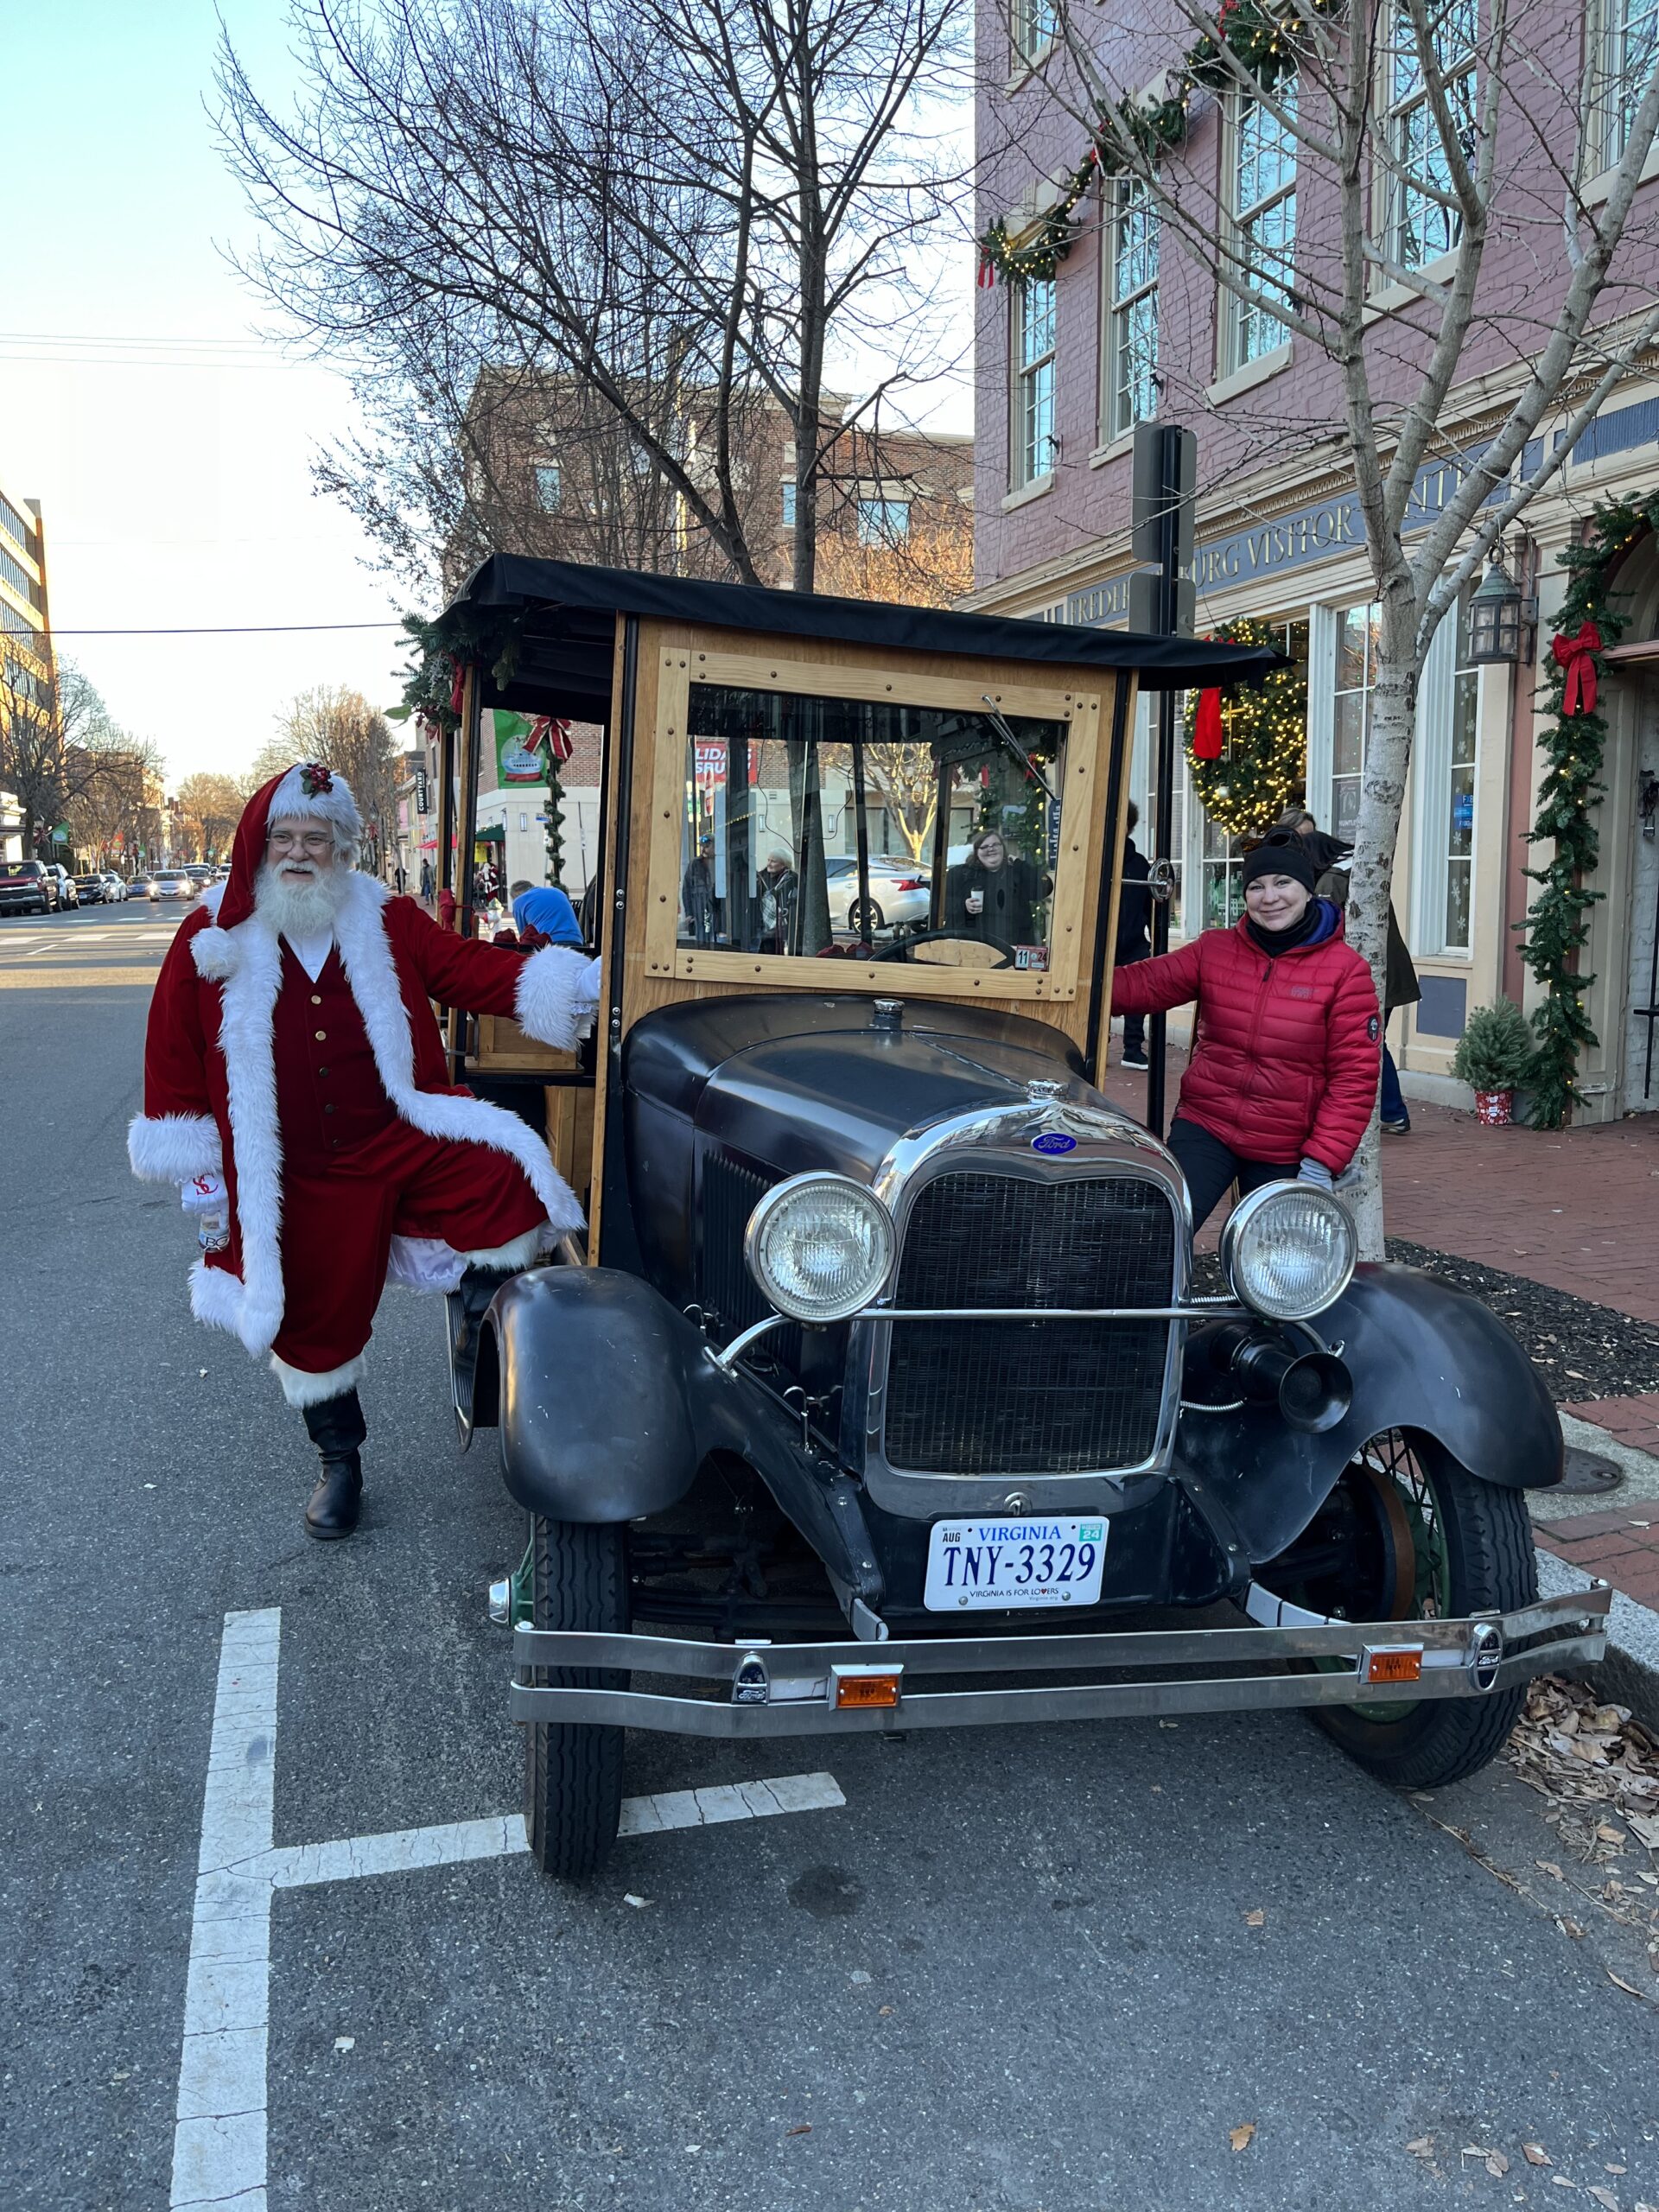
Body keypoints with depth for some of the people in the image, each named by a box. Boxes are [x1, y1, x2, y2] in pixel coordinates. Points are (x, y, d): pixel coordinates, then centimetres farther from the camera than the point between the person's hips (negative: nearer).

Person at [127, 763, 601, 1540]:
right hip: (294, 1181, 0)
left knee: (507, 1179, -25)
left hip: (399, 1145, 0)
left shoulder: (388, 923, 1)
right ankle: (340, 1462, 35)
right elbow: (175, 1054, 3)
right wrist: (192, 1164, 4)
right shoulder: (213, 937, -1)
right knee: (314, 1321, 10)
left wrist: (576, 981, -20)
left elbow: (469, 970, -6)